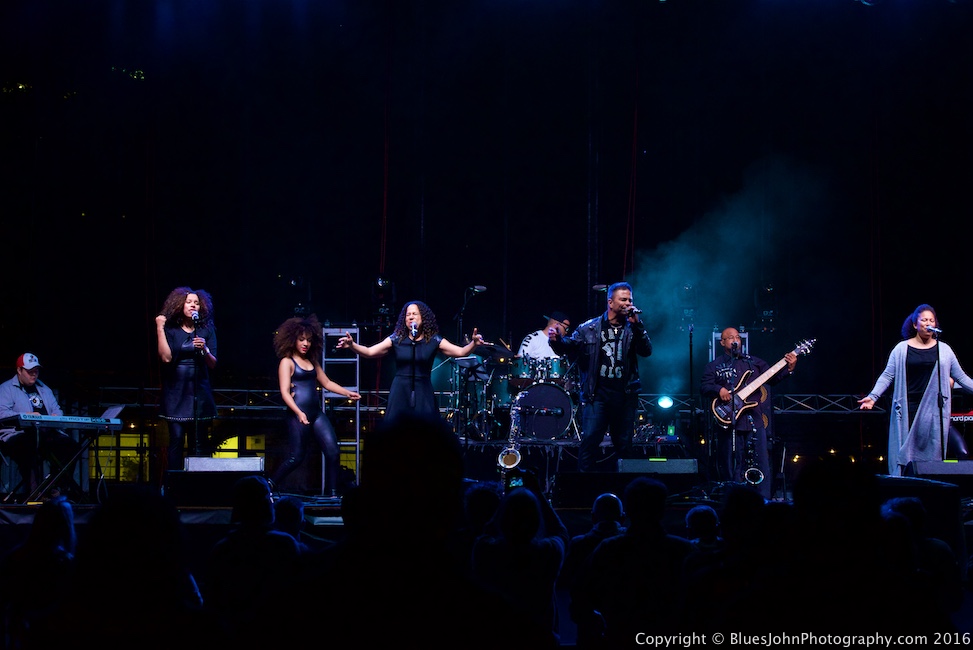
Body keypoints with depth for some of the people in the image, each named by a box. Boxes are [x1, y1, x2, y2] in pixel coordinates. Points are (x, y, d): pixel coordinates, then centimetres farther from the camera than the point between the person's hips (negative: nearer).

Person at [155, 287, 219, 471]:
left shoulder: (206, 330, 8)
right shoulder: (171, 330, 3)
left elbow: (213, 364, 5)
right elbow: (166, 358, -11)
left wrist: (204, 349, -15)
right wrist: (160, 329, -9)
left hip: (199, 392, 2)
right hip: (176, 392, -2)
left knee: (198, 441, 0)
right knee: (177, 438, -8)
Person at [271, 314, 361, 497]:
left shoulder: (312, 361, 17)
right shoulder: (287, 362, -3)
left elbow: (326, 382, 21)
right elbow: (285, 392, -12)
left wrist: (347, 393, 8)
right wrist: (299, 413, -24)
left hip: (316, 413, 7)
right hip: (298, 414, -7)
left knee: (333, 452, -4)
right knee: (296, 457, -4)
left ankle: (331, 493, 0)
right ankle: (268, 486, 11)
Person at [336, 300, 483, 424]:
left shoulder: (433, 340, 1)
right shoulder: (396, 339, 3)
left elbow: (461, 352, -5)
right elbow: (369, 352, -3)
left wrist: (473, 344, -25)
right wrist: (352, 345, -20)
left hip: (423, 396, 0)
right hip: (400, 395, 1)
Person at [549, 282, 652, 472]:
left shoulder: (632, 329, 8)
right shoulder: (589, 328, 5)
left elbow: (646, 351, -5)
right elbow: (569, 345, 1)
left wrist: (637, 324, -15)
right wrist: (556, 340, -21)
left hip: (625, 395, 2)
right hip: (597, 394, -2)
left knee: (624, 445, 9)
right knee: (589, 440, -10)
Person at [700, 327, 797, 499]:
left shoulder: (754, 362, 18)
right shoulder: (713, 366, 10)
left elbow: (773, 378, 14)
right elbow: (704, 387, 0)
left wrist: (788, 368, -3)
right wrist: (719, 390, -19)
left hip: (755, 419, 2)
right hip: (729, 421, -2)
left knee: (761, 463, -3)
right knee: (730, 465, -2)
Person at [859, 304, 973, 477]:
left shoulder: (944, 350, 10)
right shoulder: (902, 349, 6)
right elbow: (887, 376, 4)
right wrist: (872, 396, -6)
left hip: (934, 410, 1)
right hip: (908, 409, -1)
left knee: (932, 453, -3)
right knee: (905, 452, -6)